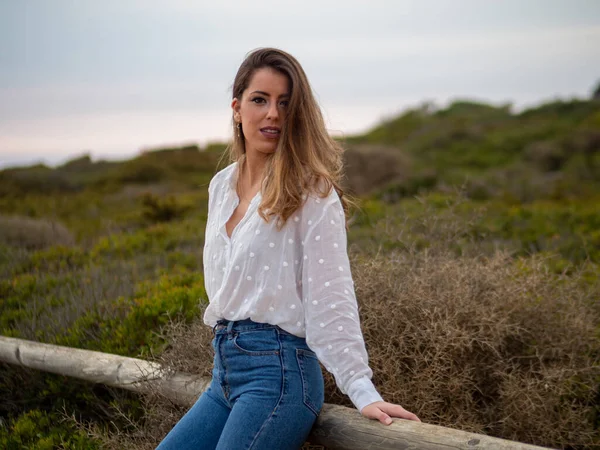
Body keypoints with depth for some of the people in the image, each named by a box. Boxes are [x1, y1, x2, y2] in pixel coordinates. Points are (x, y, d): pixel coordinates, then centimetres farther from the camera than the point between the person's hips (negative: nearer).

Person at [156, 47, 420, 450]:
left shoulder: (311, 192, -8)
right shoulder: (221, 186, 12)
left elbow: (330, 297, -13)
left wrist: (363, 392, -18)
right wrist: (226, 345, 19)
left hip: (278, 370, -7)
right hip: (225, 371, 7)